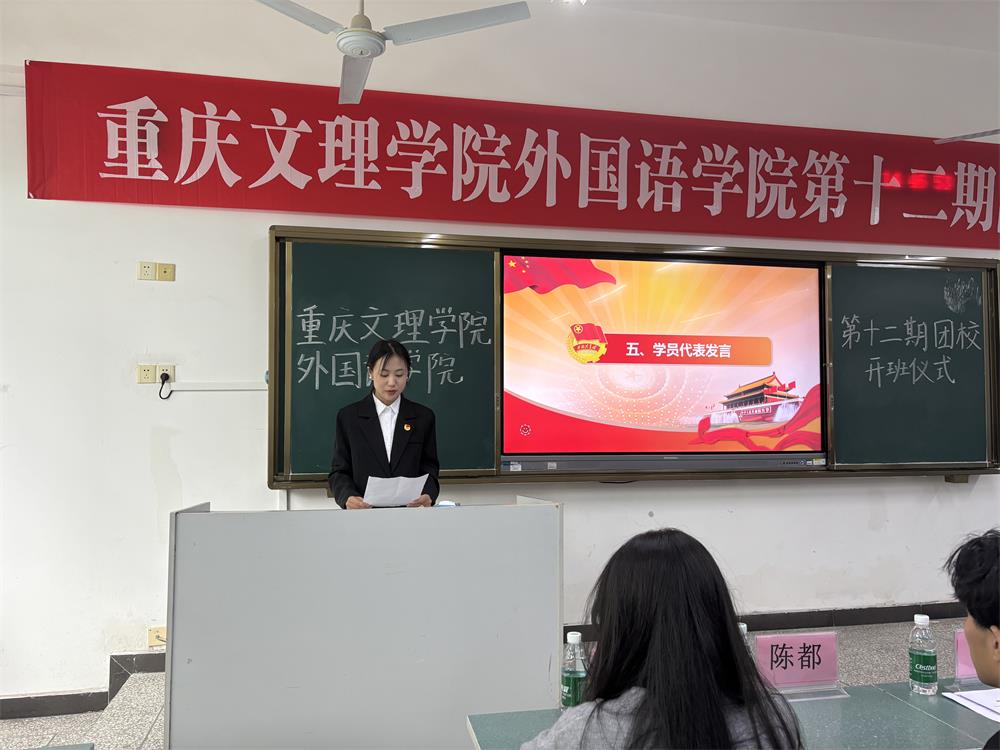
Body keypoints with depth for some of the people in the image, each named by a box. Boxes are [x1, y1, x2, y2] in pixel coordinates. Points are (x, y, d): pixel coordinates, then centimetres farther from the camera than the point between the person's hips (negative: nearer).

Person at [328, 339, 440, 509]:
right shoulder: (349, 417, 6)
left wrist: (428, 495, -10)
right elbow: (339, 471, 7)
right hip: (364, 512, -1)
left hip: (411, 511, 1)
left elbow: (429, 468, 11)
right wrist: (348, 497, -13)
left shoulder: (423, 417, 8)